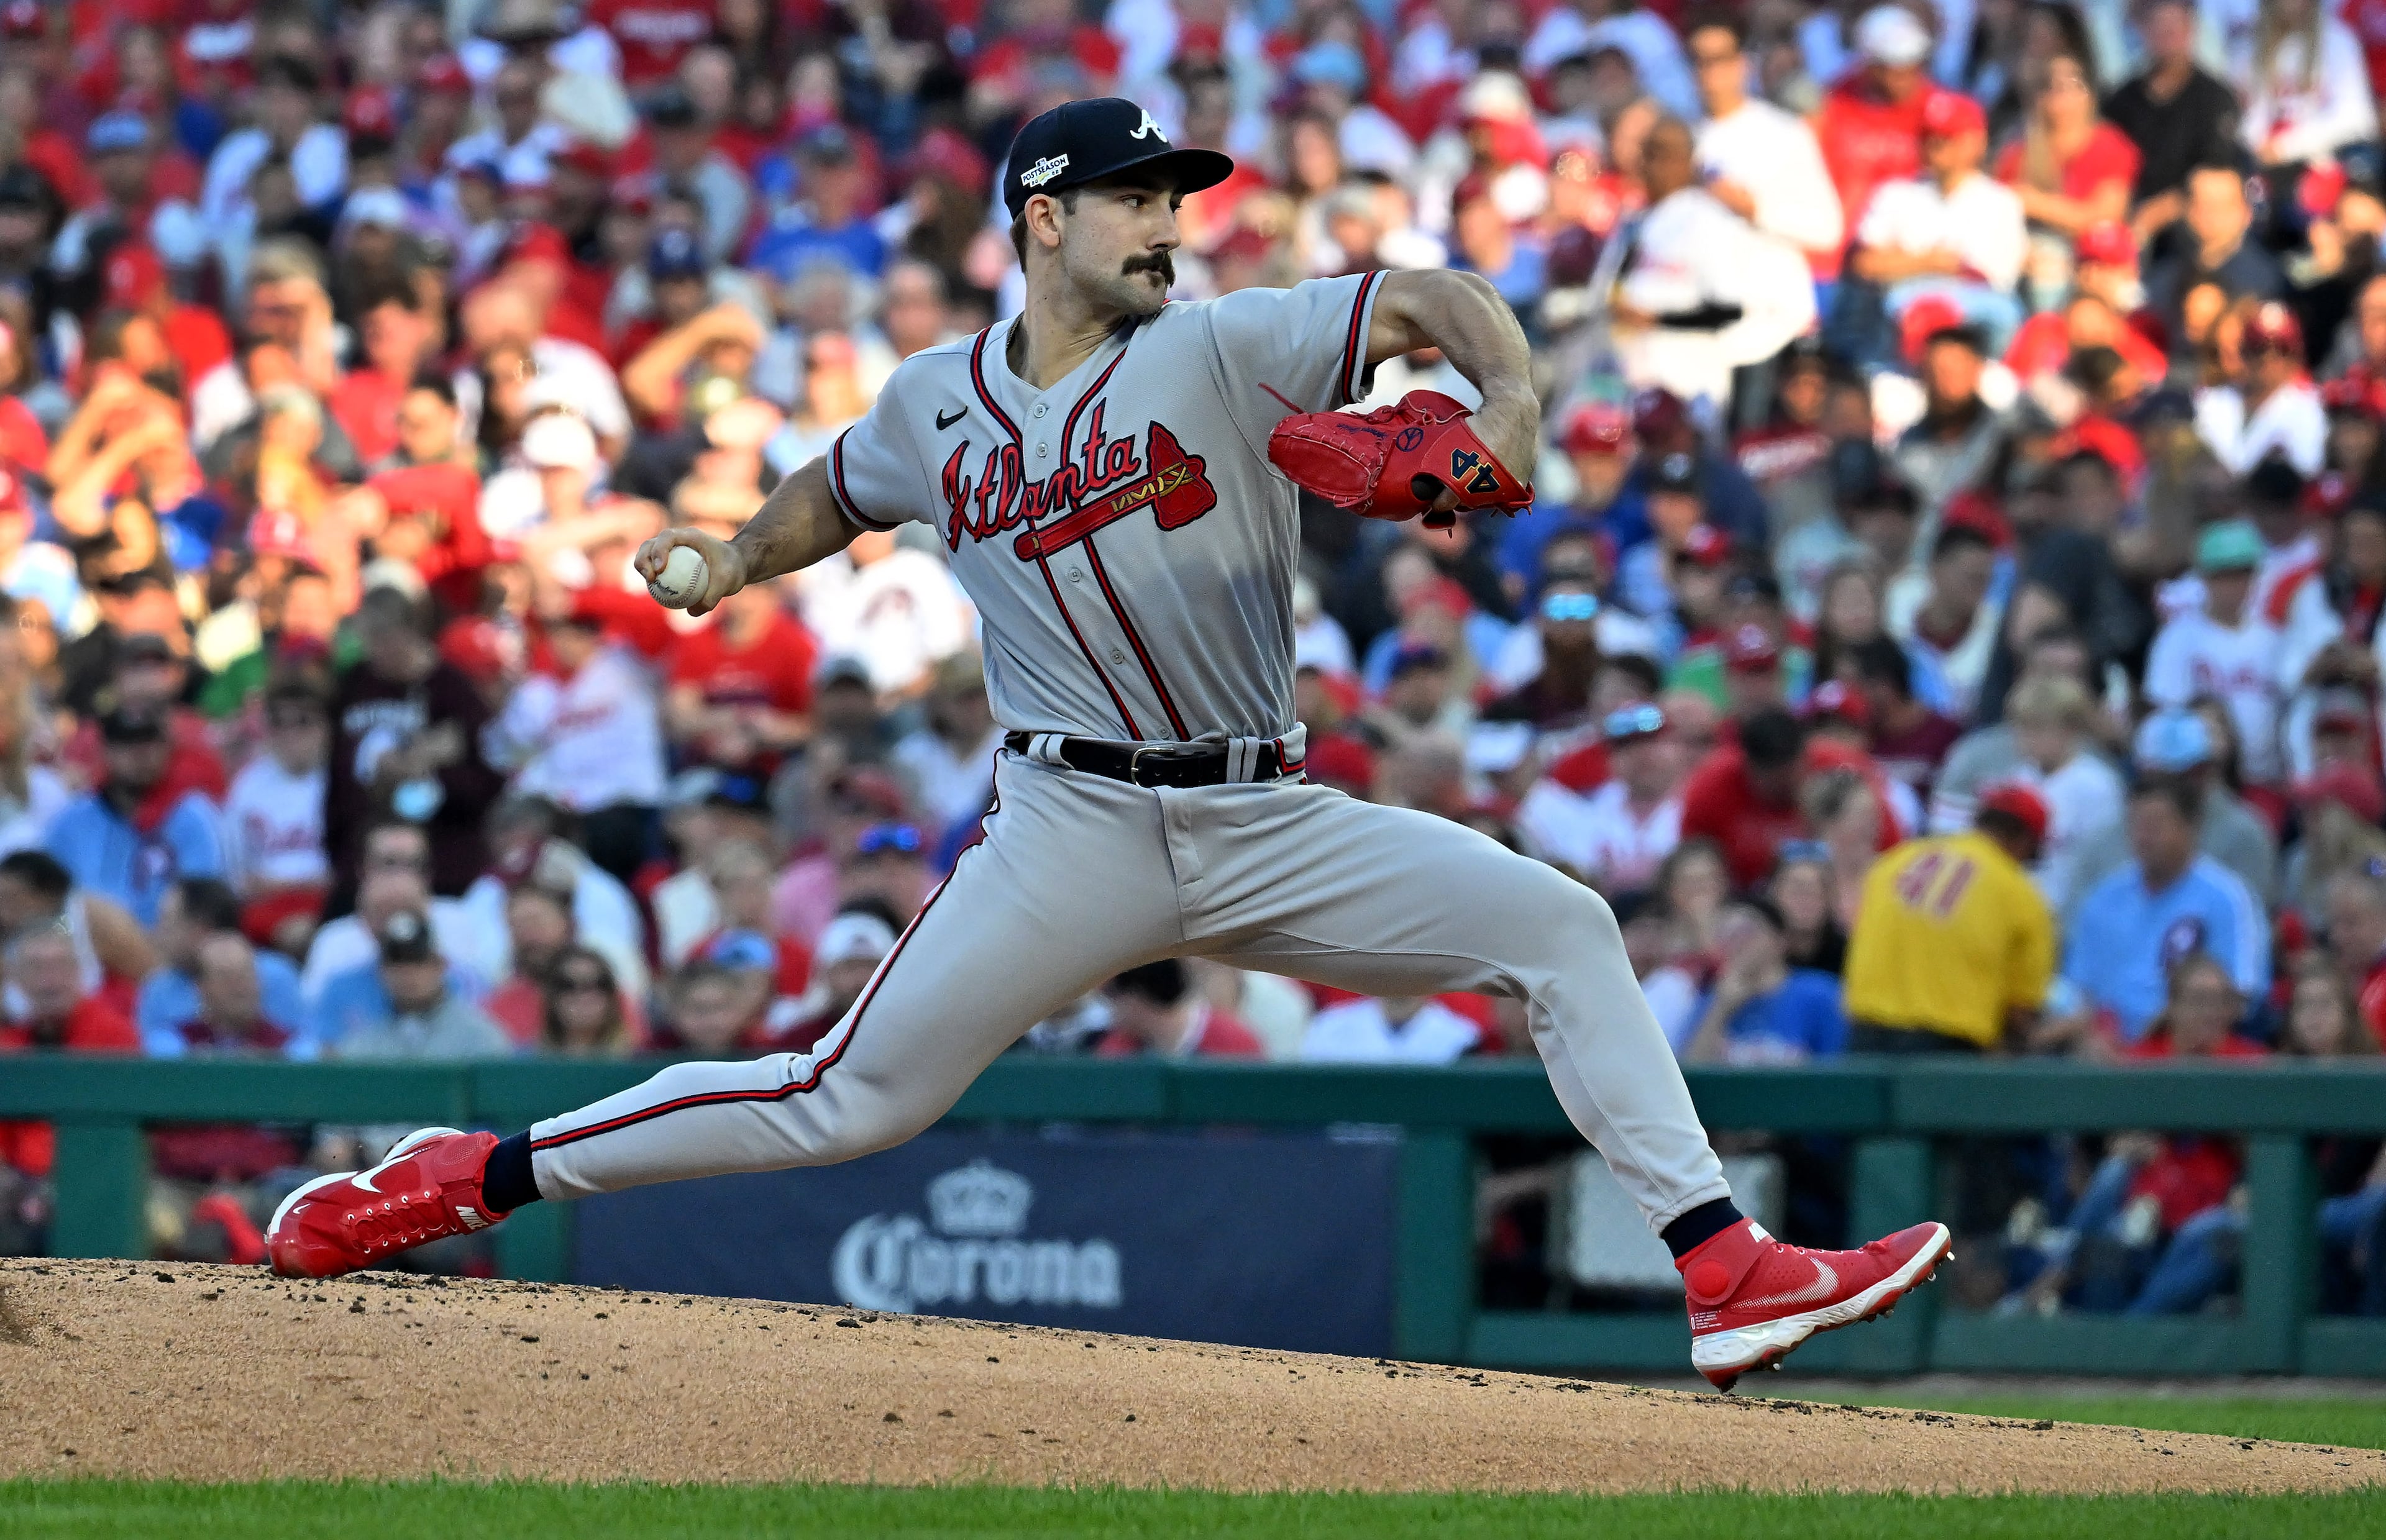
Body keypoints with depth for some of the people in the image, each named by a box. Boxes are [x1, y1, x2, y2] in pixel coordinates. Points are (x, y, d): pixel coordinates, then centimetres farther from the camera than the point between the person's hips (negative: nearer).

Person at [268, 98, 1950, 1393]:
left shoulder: (1218, 348, -3)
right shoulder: (938, 403, 4)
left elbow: (1433, 299, -14)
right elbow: (840, 494, 28)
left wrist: (1510, 409, -32)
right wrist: (738, 556, 13)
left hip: (1271, 824, 1)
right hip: (1074, 829, -1)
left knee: (1562, 927, -14)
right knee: (852, 1103, -4)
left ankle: (1726, 1271, -14)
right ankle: (473, 1177, 9)